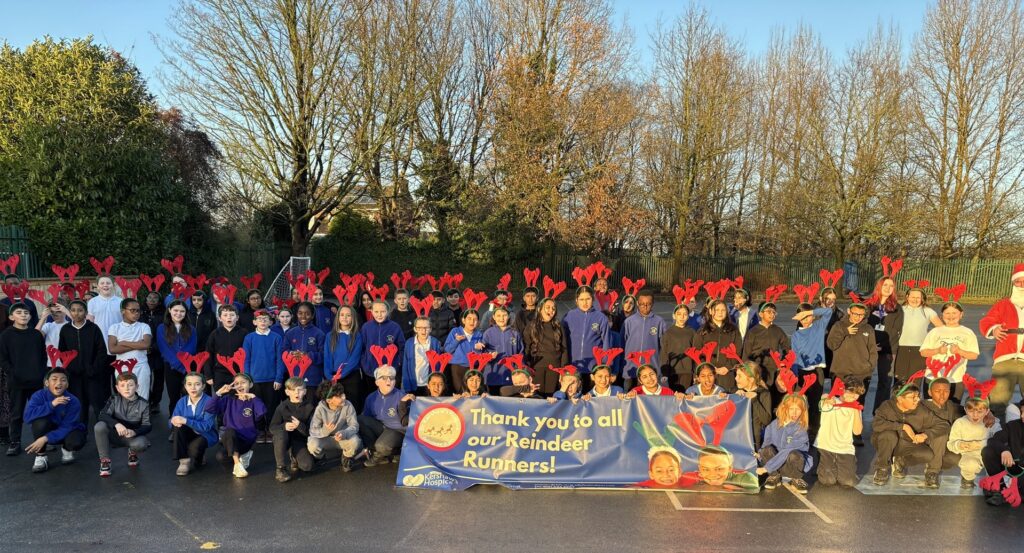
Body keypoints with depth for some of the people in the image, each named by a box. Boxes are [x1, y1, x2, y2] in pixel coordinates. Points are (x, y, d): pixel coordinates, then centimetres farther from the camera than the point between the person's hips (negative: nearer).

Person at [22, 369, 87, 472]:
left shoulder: (73, 402, -23)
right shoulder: (39, 395, -19)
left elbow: (66, 427, -25)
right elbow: (28, 416, -35)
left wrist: (45, 439, -37)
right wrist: (51, 405, -43)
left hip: (66, 431, -1)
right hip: (48, 429, 1)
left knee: (77, 442, -33)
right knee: (40, 420, -32)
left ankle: (67, 449, 7)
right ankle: (41, 457, -15)